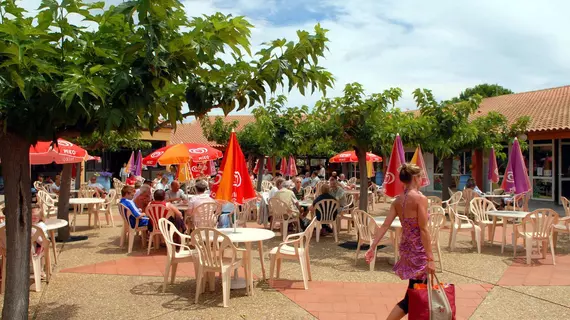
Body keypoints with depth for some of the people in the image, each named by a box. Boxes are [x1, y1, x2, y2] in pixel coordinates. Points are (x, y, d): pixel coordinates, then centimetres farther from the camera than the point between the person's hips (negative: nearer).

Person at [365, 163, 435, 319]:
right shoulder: (420, 198, -16)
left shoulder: (398, 200, 4)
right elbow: (423, 230, -20)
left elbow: (385, 226, 1)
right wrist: (430, 258, -19)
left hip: (406, 247, 8)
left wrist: (373, 247, 3)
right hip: (418, 250, -8)